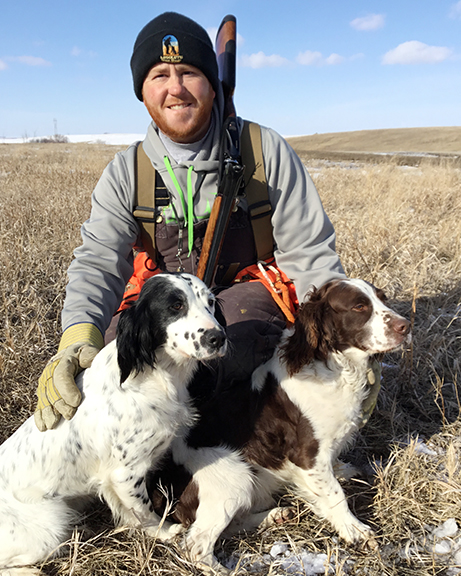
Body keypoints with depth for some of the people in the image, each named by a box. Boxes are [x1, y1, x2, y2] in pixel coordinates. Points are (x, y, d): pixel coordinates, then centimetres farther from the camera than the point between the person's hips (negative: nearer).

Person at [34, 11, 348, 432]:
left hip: (252, 298, -2)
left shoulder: (265, 150, -5)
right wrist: (79, 335, -31)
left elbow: (311, 254, -4)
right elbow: (99, 262, -10)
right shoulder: (126, 174, 1)